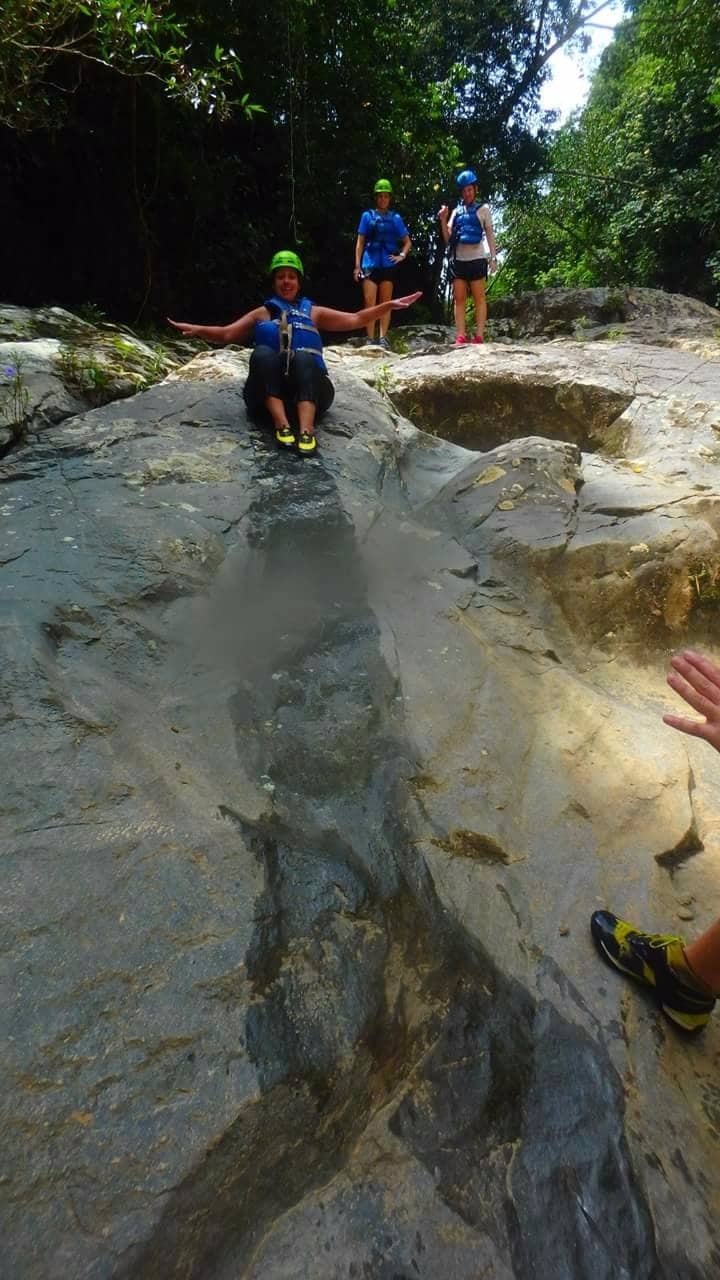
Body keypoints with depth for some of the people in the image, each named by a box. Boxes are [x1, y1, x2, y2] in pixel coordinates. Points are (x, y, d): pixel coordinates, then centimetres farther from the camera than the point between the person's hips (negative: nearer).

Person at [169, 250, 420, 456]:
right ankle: (282, 426, -44)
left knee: (304, 358, -31)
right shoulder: (262, 313, 21)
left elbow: (355, 320, 15)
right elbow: (226, 334, 11)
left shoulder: (313, 312, 22)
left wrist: (389, 305, 5)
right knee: (262, 353, -28)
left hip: (307, 385, 0)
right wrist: (195, 330, -5)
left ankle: (306, 431, -53)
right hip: (269, 389, 0)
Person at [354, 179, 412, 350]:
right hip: (370, 263, -1)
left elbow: (407, 241, 17)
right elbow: (360, 242, 7)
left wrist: (402, 256, 0)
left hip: (388, 264, 1)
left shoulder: (395, 218, 11)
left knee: (386, 302, 1)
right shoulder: (368, 216, 8)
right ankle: (370, 339, -10)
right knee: (369, 301, -11)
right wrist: (357, 265, -1)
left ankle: (383, 338, 3)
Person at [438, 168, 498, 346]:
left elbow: (490, 234, 8)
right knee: (459, 299, -3)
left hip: (476, 259, -3)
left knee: (479, 298, -5)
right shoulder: (456, 211, 20)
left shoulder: (482, 209, 12)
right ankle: (460, 337, -5)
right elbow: (447, 239, 12)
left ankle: (479, 337, -10)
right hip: (458, 260, 3)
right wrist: (443, 220, -3)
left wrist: (493, 258, -4)